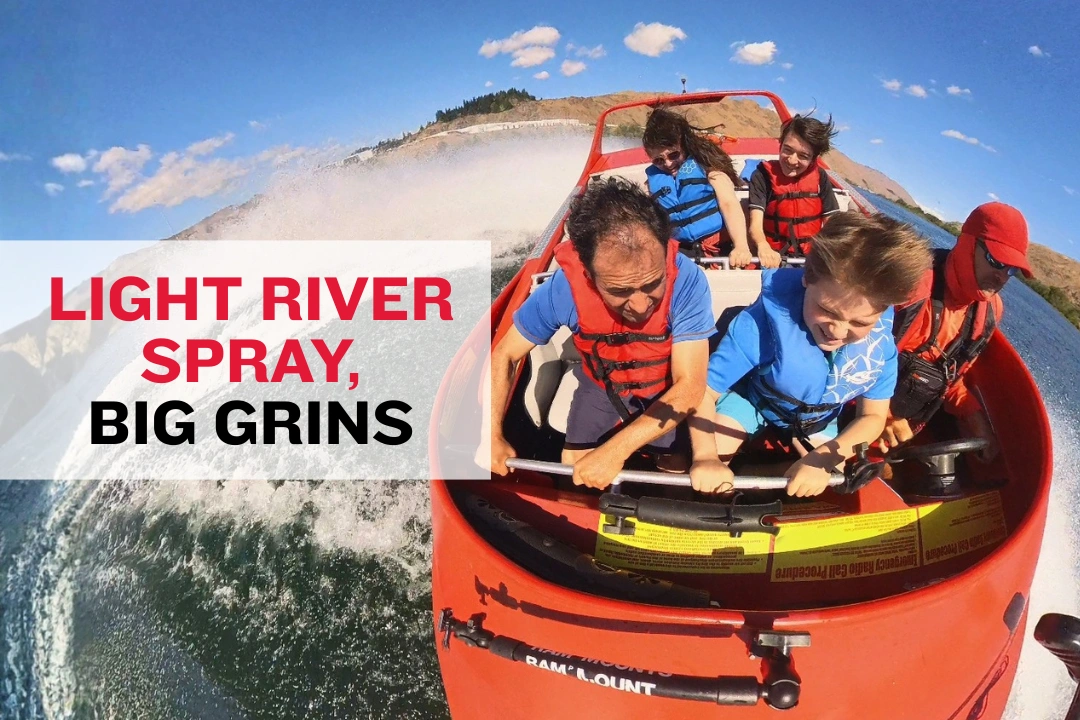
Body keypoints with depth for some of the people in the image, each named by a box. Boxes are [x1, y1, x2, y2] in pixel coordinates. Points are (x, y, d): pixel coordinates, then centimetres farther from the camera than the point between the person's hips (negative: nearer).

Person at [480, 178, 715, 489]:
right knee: (574, 472, -3)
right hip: (601, 385, 1)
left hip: (668, 391, -1)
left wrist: (615, 450, -43)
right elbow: (503, 356, -17)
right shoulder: (563, 288, -33)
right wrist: (492, 435, -28)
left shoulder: (686, 280, -37)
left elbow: (689, 385, -34)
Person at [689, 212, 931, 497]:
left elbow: (873, 416, -16)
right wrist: (705, 457, -49)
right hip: (750, 398, -3)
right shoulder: (765, 320, -41)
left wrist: (824, 458, -34)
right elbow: (703, 389, -33)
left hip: (816, 419, 4)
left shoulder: (881, 341, -28)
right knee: (706, 484, -19)